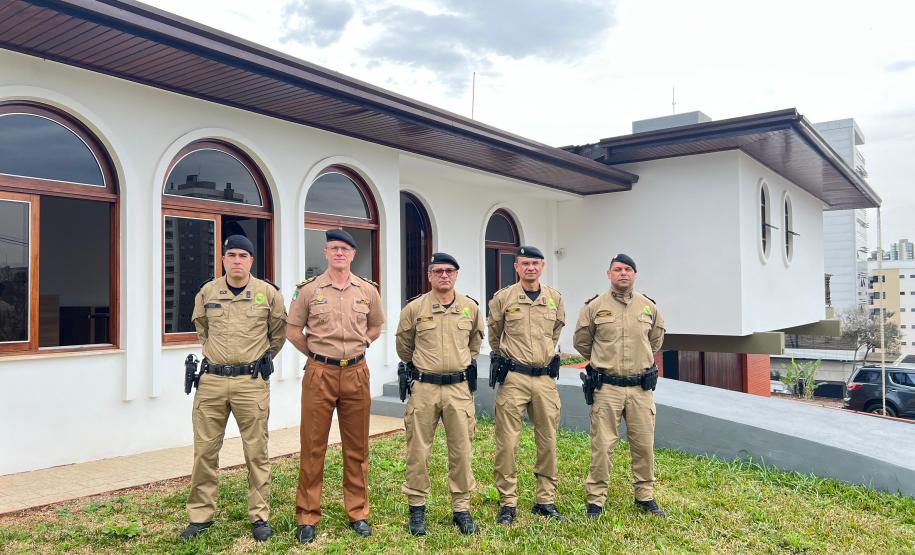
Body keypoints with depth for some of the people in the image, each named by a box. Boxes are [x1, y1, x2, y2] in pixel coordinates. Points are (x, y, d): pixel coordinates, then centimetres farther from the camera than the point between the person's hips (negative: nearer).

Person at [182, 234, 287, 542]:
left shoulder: (268, 293, -1)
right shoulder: (207, 292, 5)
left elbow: (278, 333, 13)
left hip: (252, 382, -2)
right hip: (211, 381, 2)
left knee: (256, 452, 4)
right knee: (204, 450, 8)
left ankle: (259, 516, 16)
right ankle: (200, 515, 22)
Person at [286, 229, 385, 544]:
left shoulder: (368, 290, 4)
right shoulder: (308, 289, -2)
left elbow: (376, 326, 19)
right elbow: (292, 329, 6)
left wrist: (356, 346, 9)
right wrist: (317, 353, 5)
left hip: (356, 373, 2)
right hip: (319, 374, -2)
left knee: (357, 448, 10)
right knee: (313, 447, 4)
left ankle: (358, 513, 23)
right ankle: (307, 517, 16)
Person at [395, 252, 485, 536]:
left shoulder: (471, 307, 3)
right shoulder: (414, 308, -3)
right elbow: (404, 345, 14)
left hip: (459, 388, 1)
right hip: (423, 388, -1)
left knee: (461, 451, 7)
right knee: (418, 451, 6)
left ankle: (462, 508, 21)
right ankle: (417, 507, 21)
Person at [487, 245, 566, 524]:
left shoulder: (555, 299, 7)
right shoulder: (503, 297, -2)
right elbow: (494, 335, 13)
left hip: (546, 378, 3)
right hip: (513, 378, -3)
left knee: (548, 442, 9)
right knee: (507, 442, -2)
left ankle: (545, 501, 23)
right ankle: (507, 503, 11)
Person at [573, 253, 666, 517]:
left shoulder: (649, 307, 6)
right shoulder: (594, 307, -2)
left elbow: (656, 339, 23)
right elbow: (581, 342, 10)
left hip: (641, 388, 3)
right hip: (607, 388, -3)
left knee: (644, 445, 10)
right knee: (602, 445, 0)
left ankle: (645, 496, 27)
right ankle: (596, 499, 12)